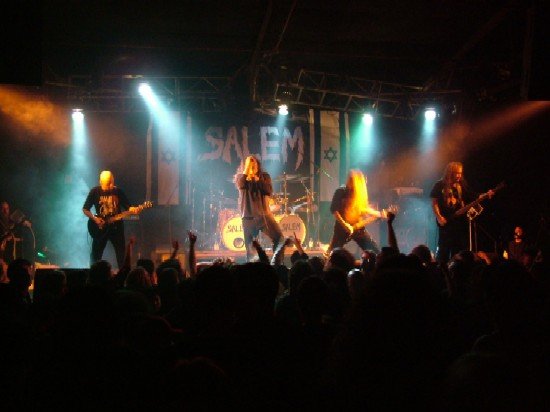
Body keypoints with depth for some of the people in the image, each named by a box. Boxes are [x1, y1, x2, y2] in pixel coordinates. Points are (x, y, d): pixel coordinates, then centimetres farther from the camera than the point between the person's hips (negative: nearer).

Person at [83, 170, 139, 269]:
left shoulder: (118, 191, 0)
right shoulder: (95, 191, -5)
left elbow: (127, 207, 3)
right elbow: (85, 209, 0)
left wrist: (134, 209, -18)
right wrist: (94, 218, -14)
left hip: (116, 227, 2)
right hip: (101, 228, -1)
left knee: (122, 255, 3)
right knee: (95, 255, 1)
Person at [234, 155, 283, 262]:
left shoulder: (264, 176, 8)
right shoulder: (240, 176, 3)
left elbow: (269, 190, -7)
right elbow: (240, 185, -21)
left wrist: (257, 179, -14)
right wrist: (247, 167, -18)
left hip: (264, 214, 2)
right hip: (248, 216, -2)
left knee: (279, 238, -5)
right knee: (250, 247, 2)